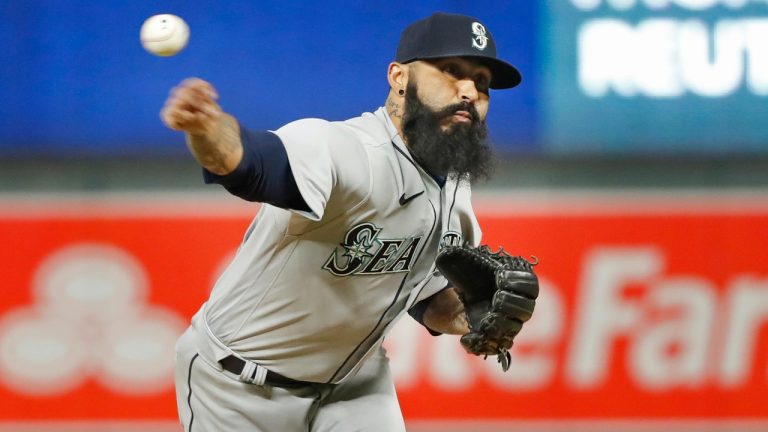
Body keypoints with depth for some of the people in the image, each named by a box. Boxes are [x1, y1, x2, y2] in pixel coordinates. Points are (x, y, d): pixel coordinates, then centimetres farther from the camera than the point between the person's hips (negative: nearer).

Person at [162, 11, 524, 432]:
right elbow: (250, 162, -49)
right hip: (239, 386, -6)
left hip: (353, 381, 6)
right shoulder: (340, 148, -28)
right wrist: (205, 129, -72)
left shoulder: (455, 191, -3)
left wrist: (467, 317, -10)